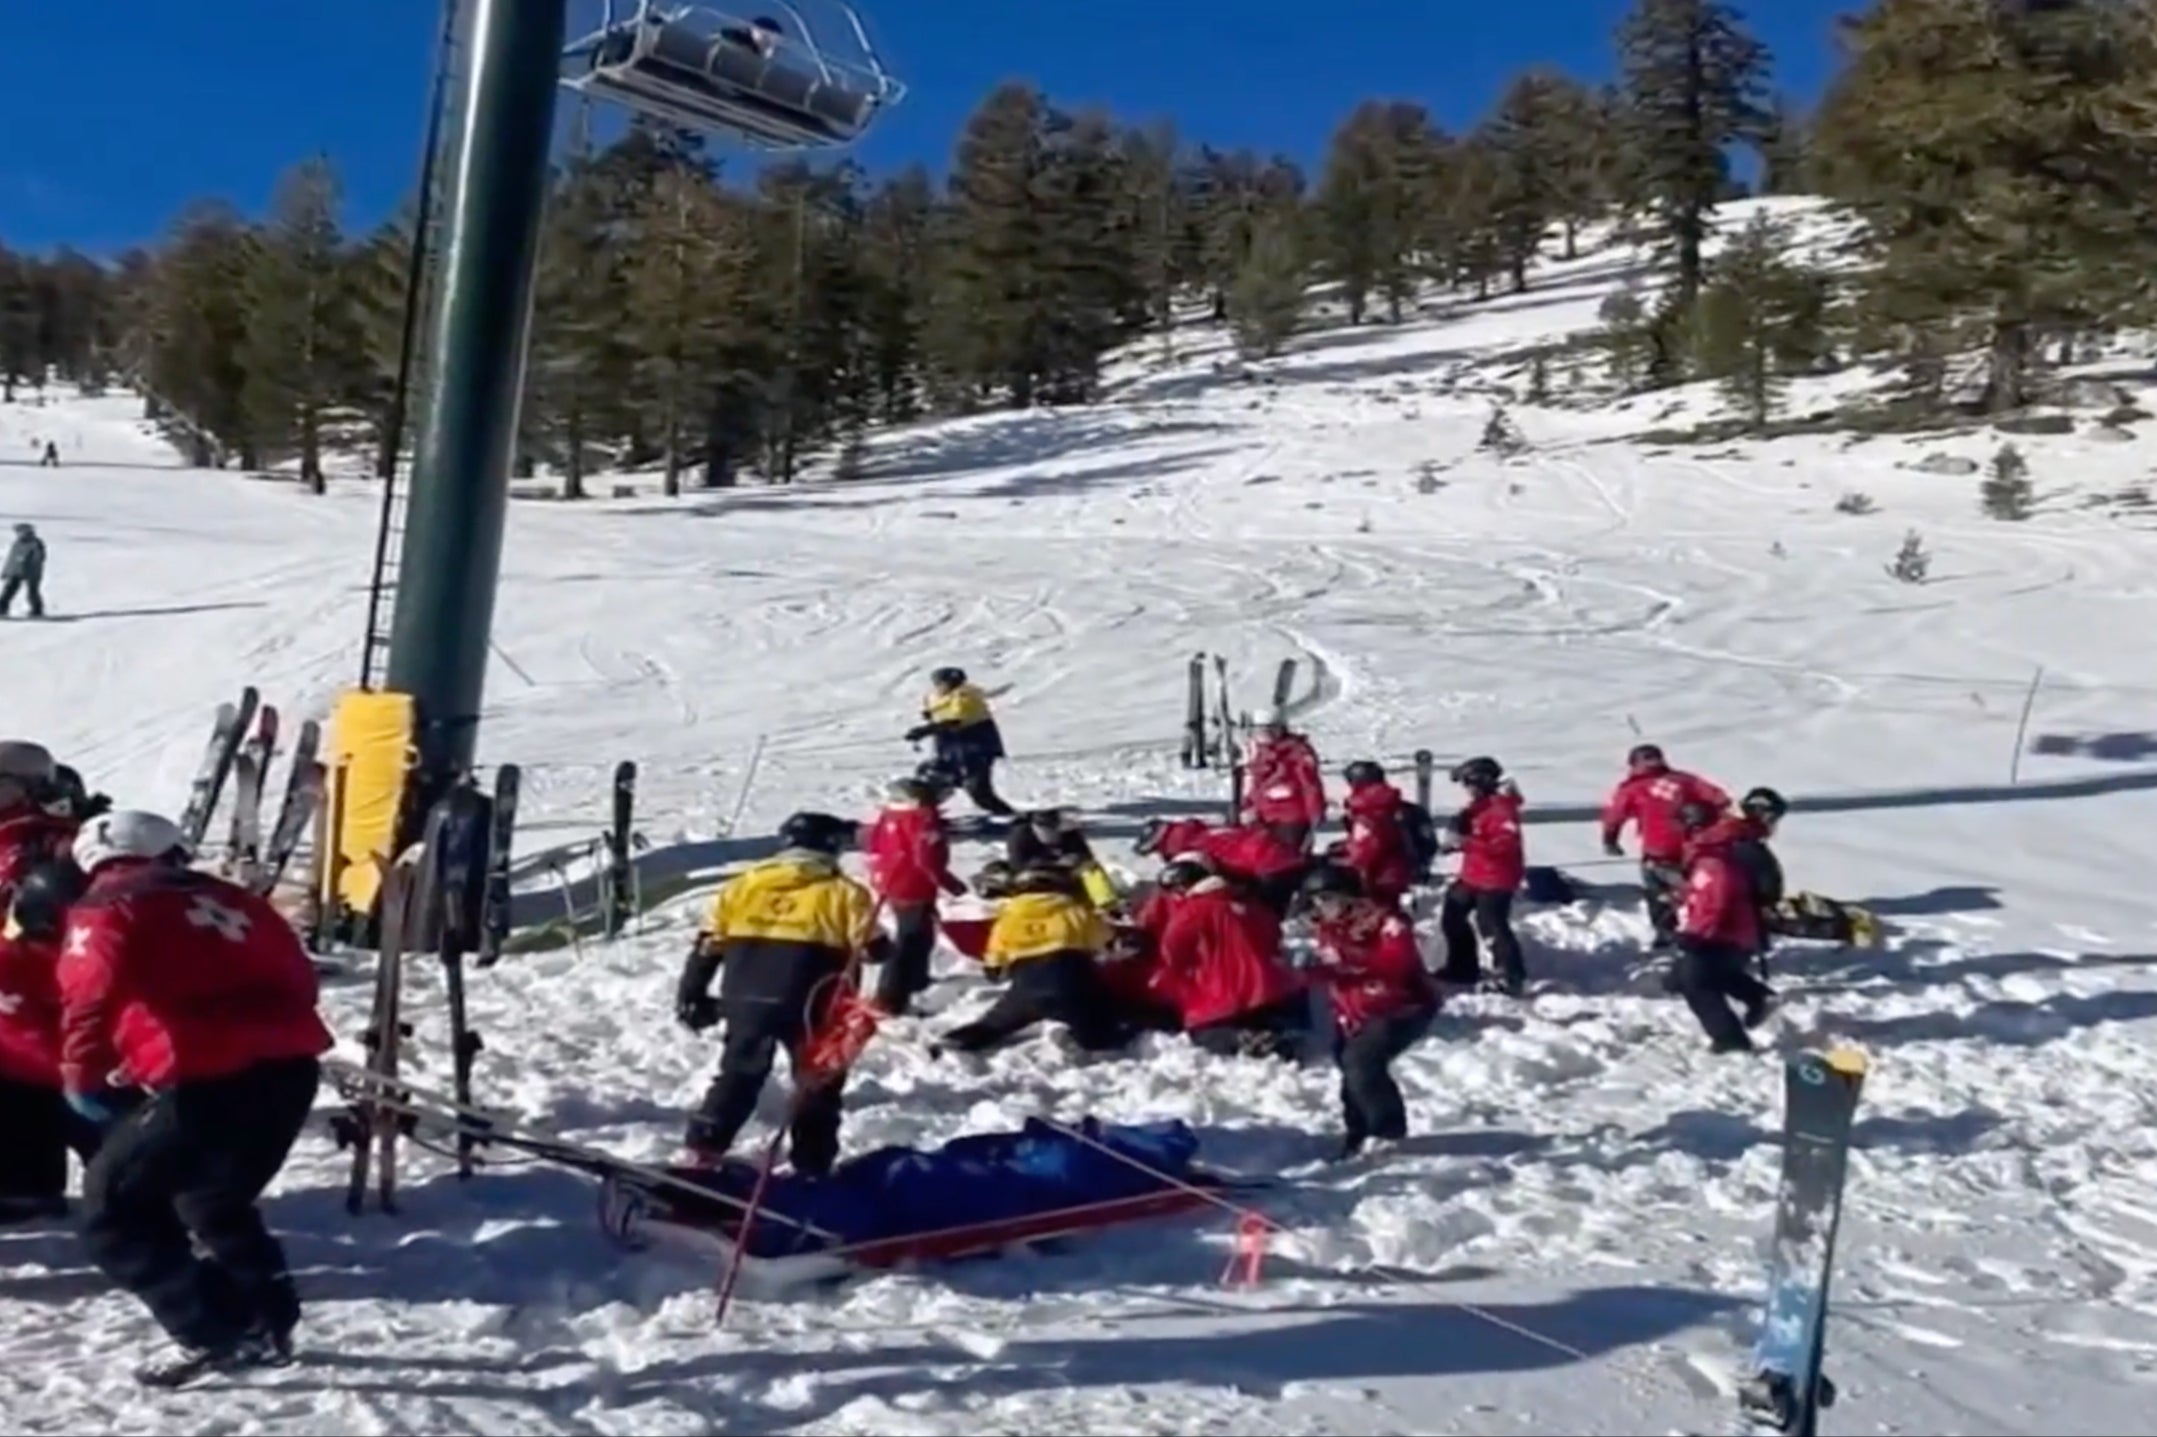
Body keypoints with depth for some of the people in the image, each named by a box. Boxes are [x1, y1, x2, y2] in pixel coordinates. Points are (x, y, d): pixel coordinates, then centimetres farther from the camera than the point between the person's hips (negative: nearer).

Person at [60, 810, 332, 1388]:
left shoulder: (105, 912, 8)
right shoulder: (225, 900, 24)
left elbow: (94, 995, -12)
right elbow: (298, 980, 24)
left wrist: (84, 1077, -6)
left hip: (210, 1081, -7)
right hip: (291, 1068, 7)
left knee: (113, 1204, 13)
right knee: (214, 1200, 30)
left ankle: (213, 1334, 6)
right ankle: (265, 1323, 30)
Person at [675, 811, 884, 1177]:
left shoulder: (742, 886, 10)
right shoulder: (843, 893, -1)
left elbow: (708, 945, 10)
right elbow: (873, 949, -4)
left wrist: (691, 997, 16)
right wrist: (880, 946, 19)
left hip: (746, 1000, 3)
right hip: (809, 1007, -3)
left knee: (738, 1075, 20)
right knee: (817, 1084, 12)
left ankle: (703, 1152, 15)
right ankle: (811, 1168, 13)